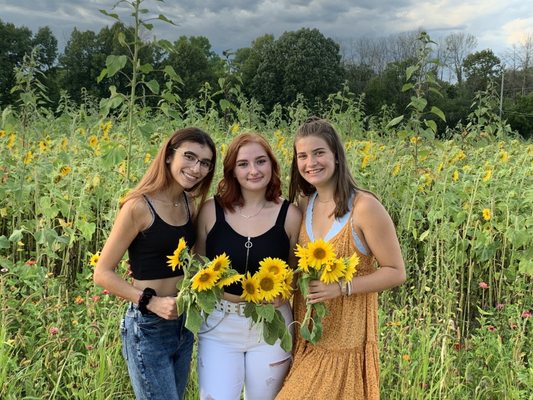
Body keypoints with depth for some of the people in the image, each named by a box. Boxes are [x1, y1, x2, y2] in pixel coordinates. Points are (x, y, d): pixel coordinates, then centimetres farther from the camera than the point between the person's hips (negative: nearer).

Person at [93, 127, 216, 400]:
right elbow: (102, 273, -13)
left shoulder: (190, 204, 2)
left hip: (184, 323, 7)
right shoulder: (139, 206, -17)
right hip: (148, 327, -7)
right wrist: (150, 302, -22)